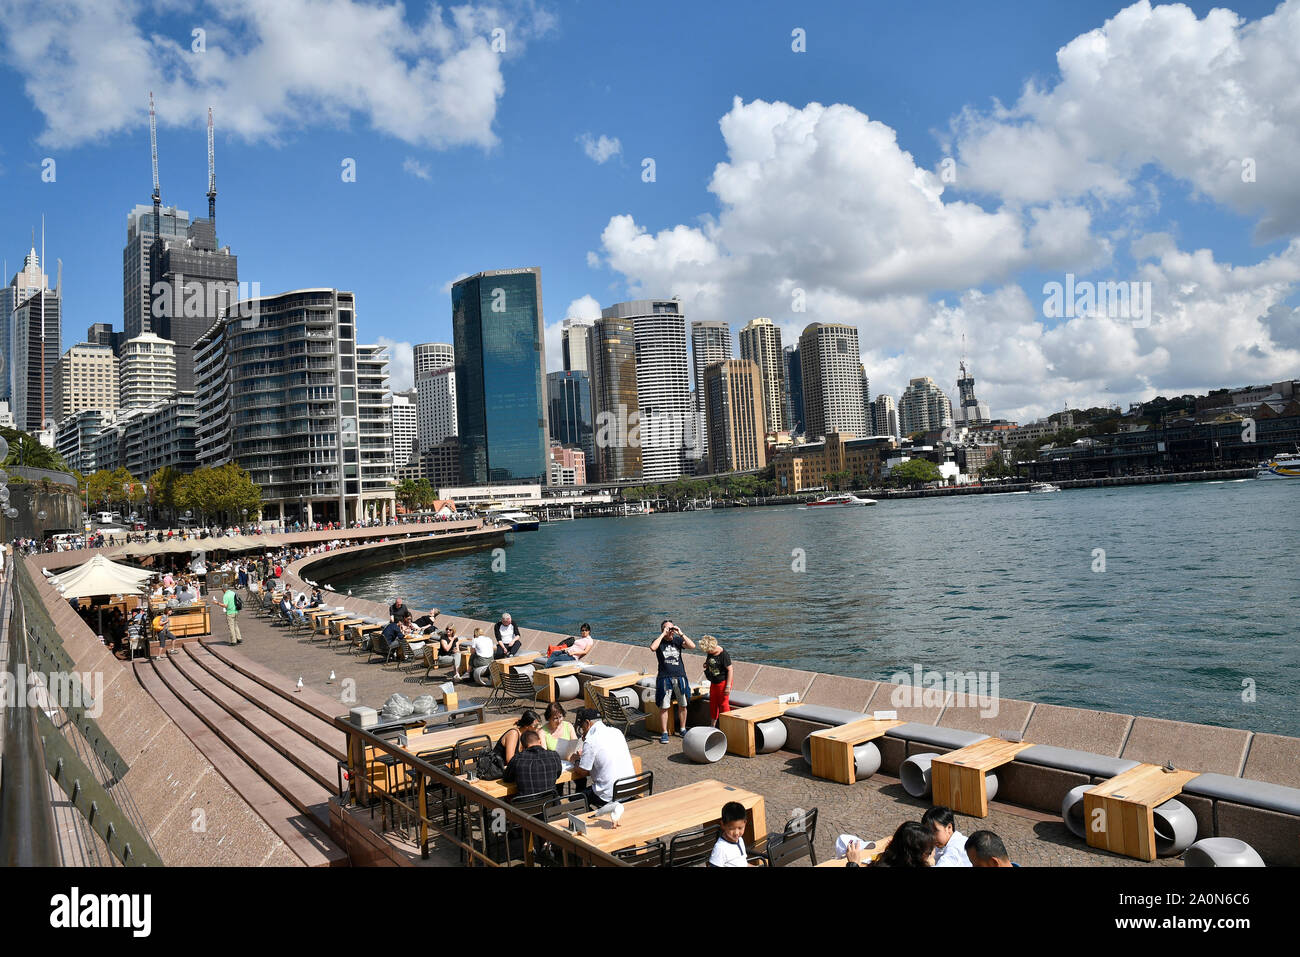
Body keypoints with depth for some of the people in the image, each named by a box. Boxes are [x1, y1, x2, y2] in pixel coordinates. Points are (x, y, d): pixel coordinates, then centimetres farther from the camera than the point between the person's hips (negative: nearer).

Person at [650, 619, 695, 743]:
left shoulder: (678, 640, 6)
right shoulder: (659, 641, 0)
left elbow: (692, 646, -9)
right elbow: (652, 648, -23)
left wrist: (681, 633, -12)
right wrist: (663, 634, -18)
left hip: (680, 677, 3)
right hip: (665, 678, -3)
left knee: (683, 705, 12)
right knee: (664, 707, -2)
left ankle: (682, 729, 28)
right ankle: (664, 733, 8)